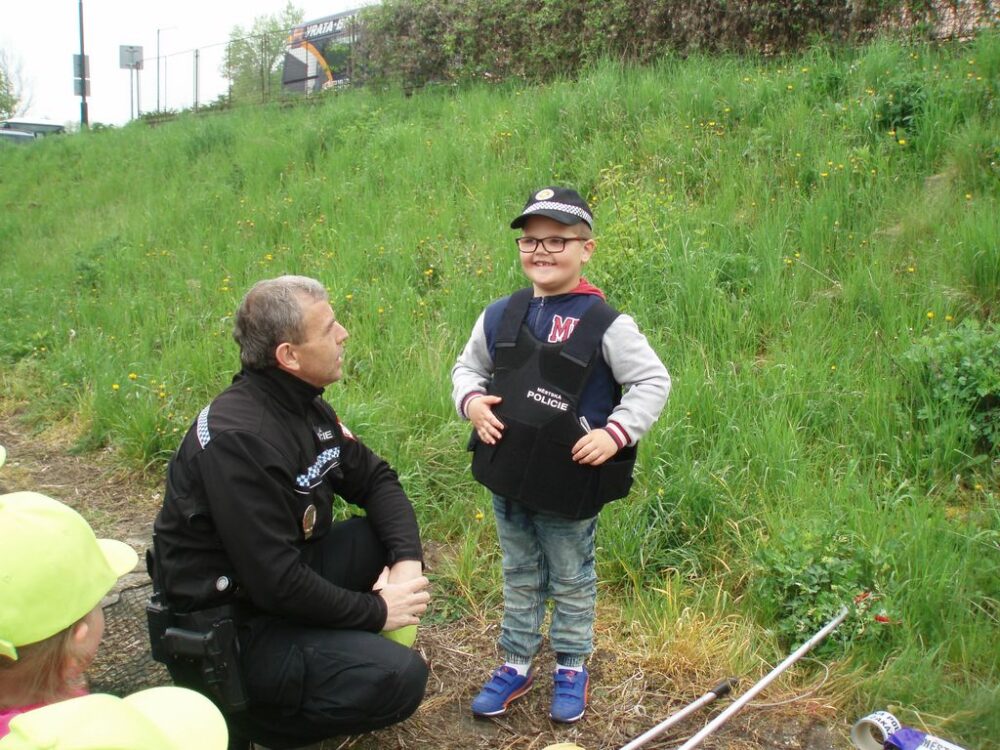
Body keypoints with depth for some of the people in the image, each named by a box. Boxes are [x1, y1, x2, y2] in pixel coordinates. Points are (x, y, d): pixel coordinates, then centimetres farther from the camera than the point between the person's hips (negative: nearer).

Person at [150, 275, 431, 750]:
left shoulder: (304, 406, 1)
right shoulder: (238, 438, -28)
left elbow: (374, 480, 8)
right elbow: (275, 582, -28)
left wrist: (408, 560, -9)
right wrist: (376, 611, -17)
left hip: (282, 577, 9)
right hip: (222, 629, -9)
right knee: (399, 678, -21)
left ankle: (319, 649, 8)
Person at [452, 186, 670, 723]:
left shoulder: (605, 324, -14)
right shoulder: (499, 317, -1)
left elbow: (654, 381, -10)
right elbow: (468, 367, 13)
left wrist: (616, 432, -19)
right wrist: (470, 400, -7)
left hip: (571, 485, -4)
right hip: (508, 477, 4)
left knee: (572, 581, 15)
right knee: (519, 577, 20)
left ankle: (571, 667, 35)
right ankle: (515, 664, 36)